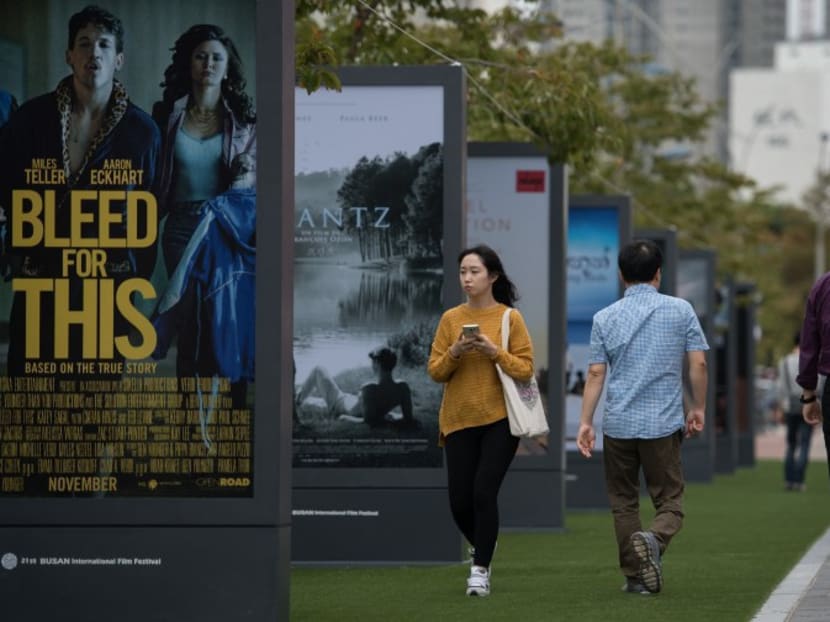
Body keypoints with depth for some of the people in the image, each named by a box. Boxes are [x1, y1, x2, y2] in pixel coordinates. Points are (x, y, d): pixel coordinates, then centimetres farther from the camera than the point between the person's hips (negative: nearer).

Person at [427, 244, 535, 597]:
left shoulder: (510, 318, -2)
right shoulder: (451, 319, 6)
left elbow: (525, 369, -4)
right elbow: (434, 371, 5)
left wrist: (494, 352, -18)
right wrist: (454, 353, -14)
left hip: (499, 421, -3)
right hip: (459, 421, 3)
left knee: (484, 493, -14)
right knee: (459, 500, 2)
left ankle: (480, 569, -3)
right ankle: (482, 549, 32)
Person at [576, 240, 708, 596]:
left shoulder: (605, 319, 2)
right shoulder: (680, 311, 0)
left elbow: (596, 373, -1)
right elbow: (698, 364, -1)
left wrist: (585, 422, 2)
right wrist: (698, 409, 11)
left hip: (618, 425, 1)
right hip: (664, 423, -1)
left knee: (623, 502, 13)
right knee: (669, 499, 5)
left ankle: (636, 576, 12)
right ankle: (655, 539, -26)